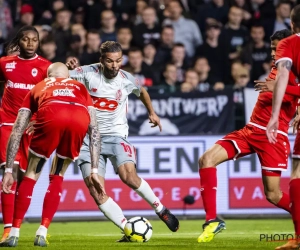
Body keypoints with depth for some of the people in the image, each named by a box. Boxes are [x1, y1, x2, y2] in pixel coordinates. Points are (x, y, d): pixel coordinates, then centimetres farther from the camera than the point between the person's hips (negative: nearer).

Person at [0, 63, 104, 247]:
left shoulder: (37, 88, 38)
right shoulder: (80, 88, 40)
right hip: (80, 119, 1)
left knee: (31, 176, 18)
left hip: (50, 116, -1)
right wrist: (94, 171, 27)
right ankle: (42, 234, 16)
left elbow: (17, 132, 29)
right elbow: (94, 131, 29)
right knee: (57, 178, 23)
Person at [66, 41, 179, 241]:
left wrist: (152, 113, 34)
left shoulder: (127, 80, -2)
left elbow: (142, 92, 22)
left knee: (129, 176, -25)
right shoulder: (88, 73, -9)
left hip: (115, 135, 0)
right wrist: (68, 68, -25)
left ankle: (161, 210, -4)